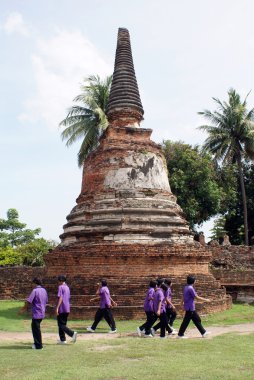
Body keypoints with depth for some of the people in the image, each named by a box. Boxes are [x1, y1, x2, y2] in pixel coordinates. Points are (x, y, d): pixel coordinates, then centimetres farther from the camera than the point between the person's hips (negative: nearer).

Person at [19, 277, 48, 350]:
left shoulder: (35, 291, -14)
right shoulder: (44, 290, 9)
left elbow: (28, 301, -16)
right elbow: (46, 301, 16)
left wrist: (23, 309, -1)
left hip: (36, 313, -8)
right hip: (42, 313, 8)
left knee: (36, 329, 2)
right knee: (34, 327, 21)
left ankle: (38, 345, 7)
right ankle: (37, 343, 26)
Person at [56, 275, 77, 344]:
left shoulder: (60, 287, -10)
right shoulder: (67, 287, 15)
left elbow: (60, 298, -19)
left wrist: (57, 308, -22)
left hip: (61, 309, -8)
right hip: (67, 309, 8)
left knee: (61, 325, -4)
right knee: (63, 324, 15)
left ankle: (72, 333, -19)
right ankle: (62, 339, 15)